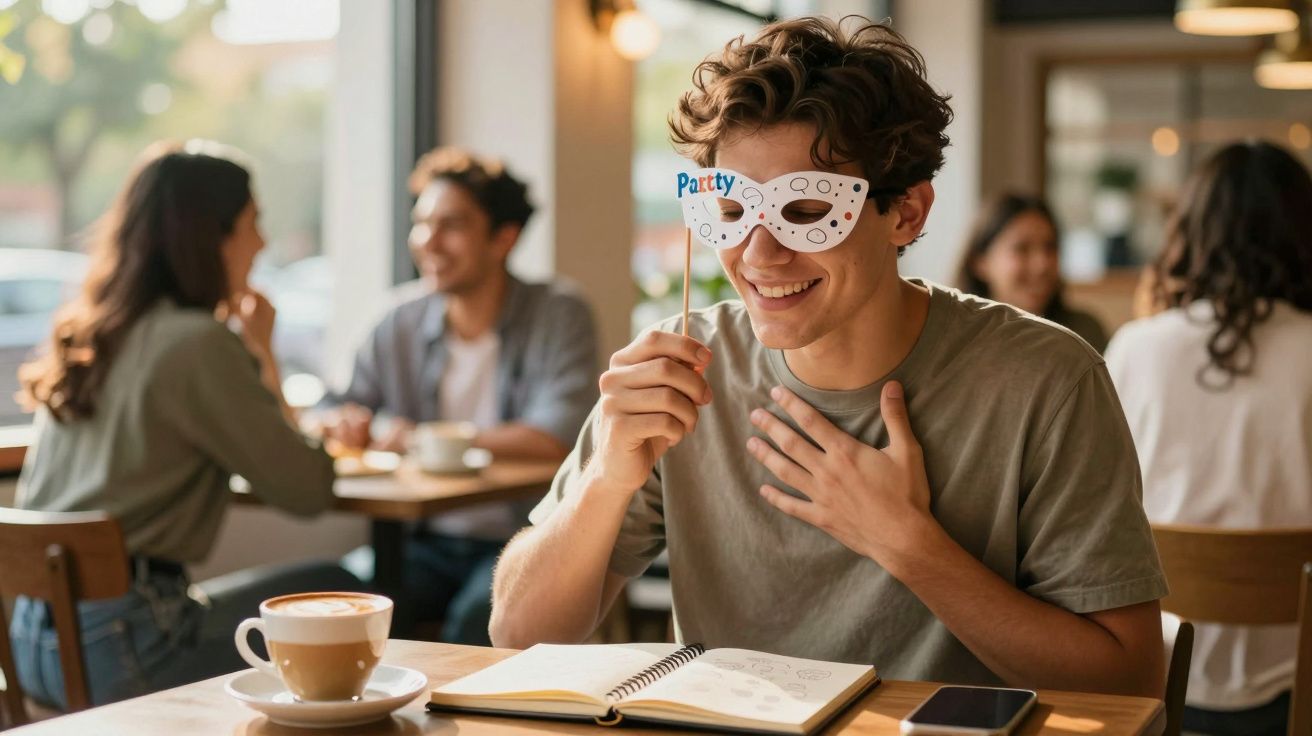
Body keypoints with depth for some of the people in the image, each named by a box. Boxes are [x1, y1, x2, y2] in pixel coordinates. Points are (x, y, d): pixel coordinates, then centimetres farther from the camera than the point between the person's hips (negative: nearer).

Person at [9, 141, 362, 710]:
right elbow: (309, 490, -10)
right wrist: (262, 353, 1)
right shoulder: (198, 343, -14)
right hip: (120, 648, -8)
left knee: (330, 588, 19)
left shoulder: (85, 334, 10)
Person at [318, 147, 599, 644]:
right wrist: (344, 422, -14)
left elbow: (555, 439, -19)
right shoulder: (401, 324, 9)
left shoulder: (558, 316, -5)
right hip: (426, 541, 4)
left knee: (475, 621, -33)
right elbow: (332, 416, 12)